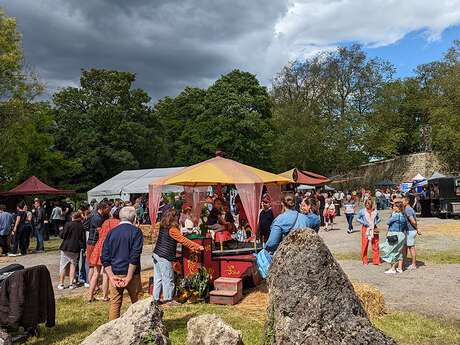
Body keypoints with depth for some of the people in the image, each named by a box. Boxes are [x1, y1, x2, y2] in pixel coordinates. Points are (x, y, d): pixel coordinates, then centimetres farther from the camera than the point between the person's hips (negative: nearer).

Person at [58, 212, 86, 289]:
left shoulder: (68, 224, -11)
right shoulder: (81, 226, -2)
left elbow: (62, 235, -8)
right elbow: (83, 238, 1)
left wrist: (61, 231, 11)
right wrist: (82, 246, 15)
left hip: (66, 248, -2)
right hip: (76, 249, 3)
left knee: (63, 265, 8)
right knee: (72, 265, 12)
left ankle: (61, 284, 12)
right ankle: (71, 283, 10)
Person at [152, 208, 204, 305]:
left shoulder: (162, 226, 9)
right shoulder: (172, 229, -16)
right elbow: (183, 240, -15)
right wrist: (198, 247, -10)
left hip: (156, 254, 9)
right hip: (164, 257, -9)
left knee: (158, 279, 15)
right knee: (168, 279, 3)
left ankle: (156, 298, 22)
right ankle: (167, 299, 11)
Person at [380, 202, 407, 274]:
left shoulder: (396, 215, -18)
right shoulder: (403, 215, 9)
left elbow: (388, 222, -12)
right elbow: (405, 224, 18)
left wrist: (392, 215, -4)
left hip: (394, 235, -9)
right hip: (401, 235, 9)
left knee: (392, 252, 0)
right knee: (399, 252, 15)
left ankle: (393, 269, 3)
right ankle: (400, 268, 20)